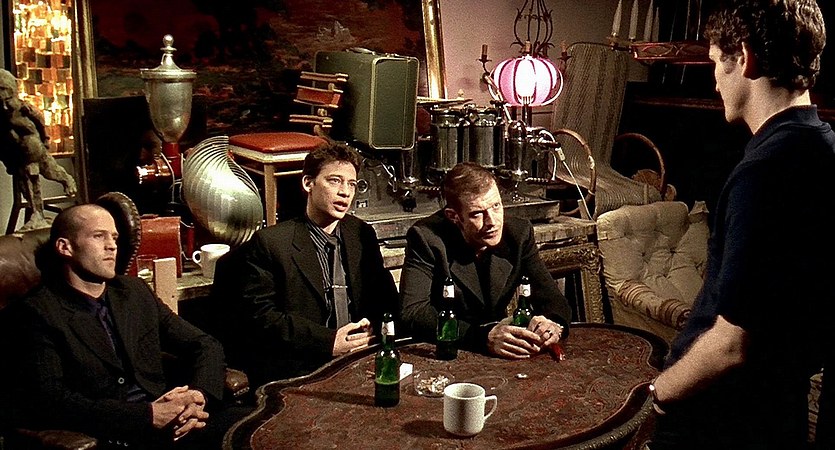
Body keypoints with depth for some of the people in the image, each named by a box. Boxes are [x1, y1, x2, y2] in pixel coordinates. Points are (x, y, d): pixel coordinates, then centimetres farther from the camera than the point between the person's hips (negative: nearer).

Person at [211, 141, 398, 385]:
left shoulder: (362, 235, 15)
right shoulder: (270, 242, -2)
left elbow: (386, 299, 19)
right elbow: (257, 314, -7)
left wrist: (373, 327, -5)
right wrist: (327, 341, -16)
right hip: (296, 372, -6)